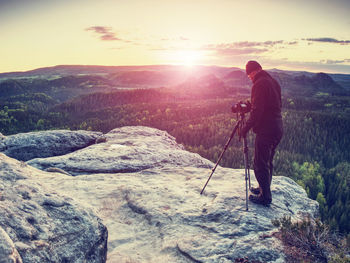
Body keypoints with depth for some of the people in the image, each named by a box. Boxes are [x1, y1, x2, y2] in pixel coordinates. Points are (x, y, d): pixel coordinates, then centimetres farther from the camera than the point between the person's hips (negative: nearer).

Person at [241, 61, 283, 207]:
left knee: (260, 164, 0)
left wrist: (246, 127, -15)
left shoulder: (259, 85, -15)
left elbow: (256, 111, -21)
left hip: (265, 131, -10)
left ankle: (265, 197, 8)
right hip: (278, 130, 10)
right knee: (268, 162, 20)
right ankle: (264, 189, 34)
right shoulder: (274, 82, 13)